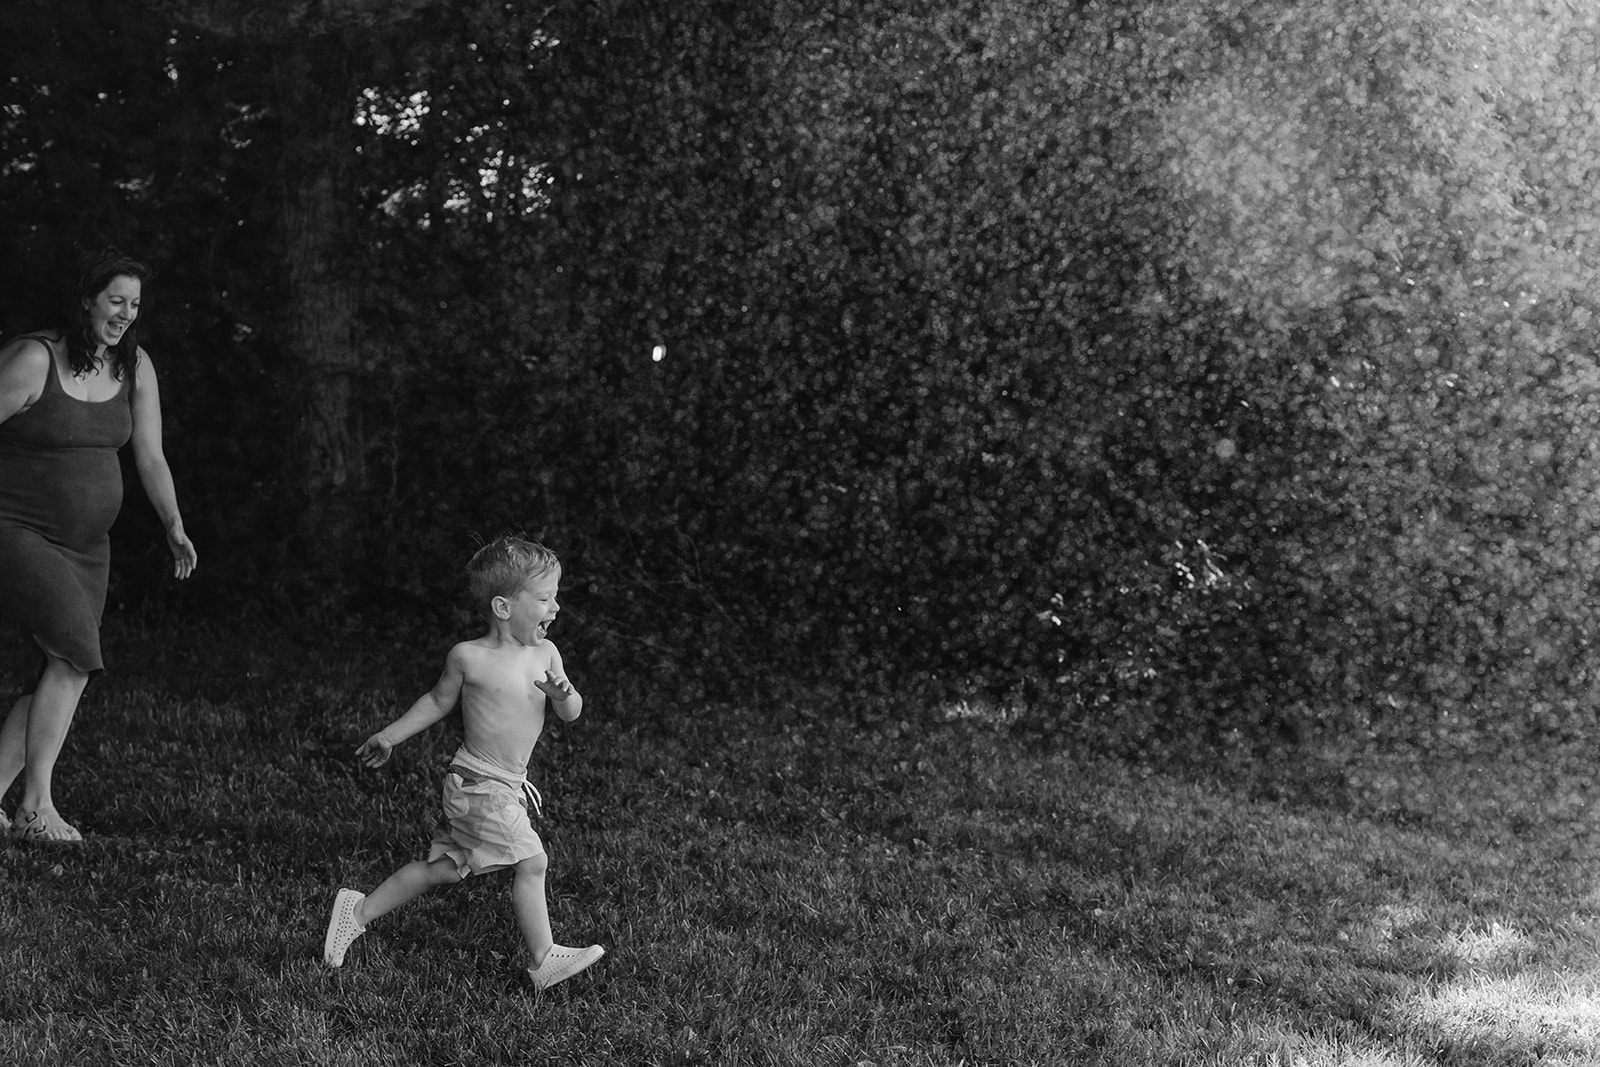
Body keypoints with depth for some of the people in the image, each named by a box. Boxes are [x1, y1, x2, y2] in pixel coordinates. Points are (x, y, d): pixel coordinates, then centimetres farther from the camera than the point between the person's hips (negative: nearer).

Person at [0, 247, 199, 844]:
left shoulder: (135, 368, 4)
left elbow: (150, 458, 6)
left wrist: (174, 529, -5)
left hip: (86, 546, 7)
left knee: (50, 682, 2)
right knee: (75, 653, -21)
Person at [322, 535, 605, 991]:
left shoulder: (545, 654, 2)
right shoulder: (468, 658, -11)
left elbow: (571, 714, 3)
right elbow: (438, 701, 6)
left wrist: (562, 693, -19)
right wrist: (389, 737, 11)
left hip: (508, 785, 7)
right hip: (478, 786, -7)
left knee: (444, 867, 14)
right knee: (531, 863, -12)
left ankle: (359, 911, 27)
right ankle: (544, 962, -3)